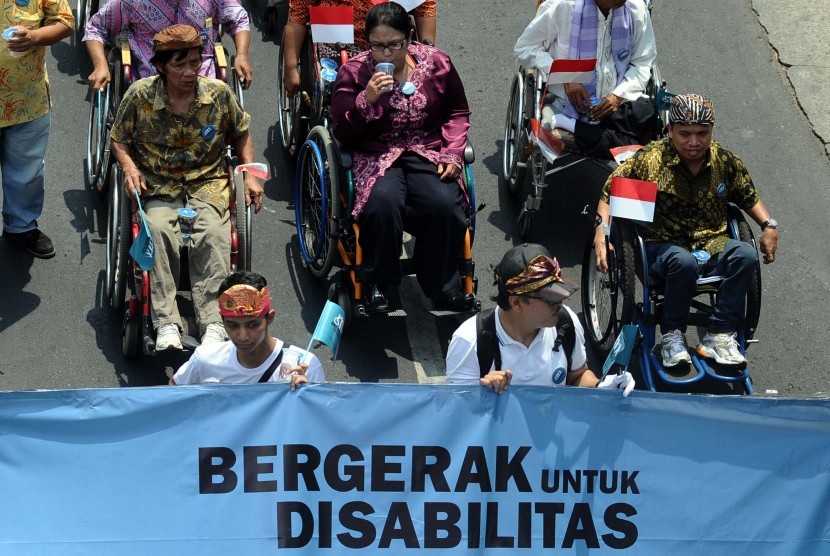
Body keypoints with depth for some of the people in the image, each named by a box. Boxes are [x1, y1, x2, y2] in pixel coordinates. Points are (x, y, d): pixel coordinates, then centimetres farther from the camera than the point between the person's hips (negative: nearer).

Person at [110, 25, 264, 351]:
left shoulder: (219, 94, -1)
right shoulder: (140, 96, -5)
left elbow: (241, 134, 16)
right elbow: (119, 139, 9)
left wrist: (250, 174, 5)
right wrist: (129, 166, -11)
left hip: (208, 183, 1)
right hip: (158, 186, 0)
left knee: (213, 232, -31)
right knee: (159, 230, -33)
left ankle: (213, 323, -34)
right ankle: (166, 324, -34)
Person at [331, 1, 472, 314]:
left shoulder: (436, 63, 3)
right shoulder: (353, 73, -3)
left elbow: (458, 112, 15)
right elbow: (342, 132, -3)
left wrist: (452, 153, -1)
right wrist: (367, 100, -20)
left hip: (428, 154, 2)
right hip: (377, 158, -1)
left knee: (445, 204, -30)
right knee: (383, 202, -36)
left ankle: (443, 287, -7)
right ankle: (377, 284, -12)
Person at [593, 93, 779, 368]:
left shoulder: (725, 161, 4)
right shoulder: (649, 159, -6)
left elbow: (748, 196, 21)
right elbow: (611, 192, 2)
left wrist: (768, 225, 5)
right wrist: (602, 229, -12)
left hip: (712, 244, 4)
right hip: (661, 245, -4)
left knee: (746, 255, -27)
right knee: (684, 262, -38)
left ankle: (719, 335, -20)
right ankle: (672, 335, -17)